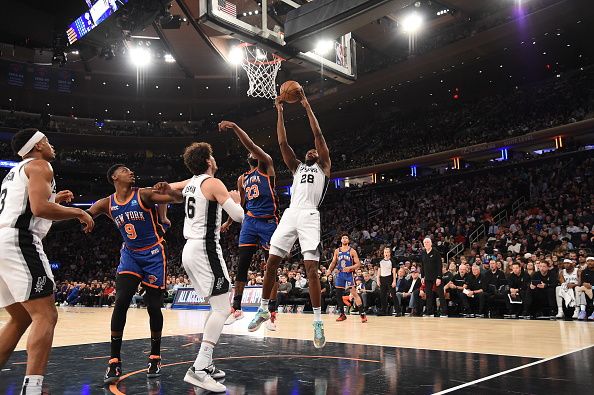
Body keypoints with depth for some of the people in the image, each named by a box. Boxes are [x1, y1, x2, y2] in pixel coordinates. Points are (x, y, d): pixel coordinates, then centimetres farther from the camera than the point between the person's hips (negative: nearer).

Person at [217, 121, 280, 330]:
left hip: (269, 222, -5)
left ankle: (272, 313, 3)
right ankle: (237, 309, 14)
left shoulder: (266, 165, 3)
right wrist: (228, 222, 24)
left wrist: (235, 127, -20)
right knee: (242, 265, 3)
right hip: (249, 222, 6)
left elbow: (251, 146, -13)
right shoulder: (242, 179, 20)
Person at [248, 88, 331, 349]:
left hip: (309, 216, -5)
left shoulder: (324, 166, 15)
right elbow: (282, 142, 19)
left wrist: (307, 106, 7)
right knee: (271, 263, 3)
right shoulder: (297, 167, 27)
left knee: (311, 268, -12)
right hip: (290, 214, 5)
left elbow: (318, 135, 6)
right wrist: (280, 112, 16)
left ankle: (318, 322, -7)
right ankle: (263, 310, 18)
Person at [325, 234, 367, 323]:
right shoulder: (337, 251, 8)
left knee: (354, 293, -13)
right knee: (338, 295, 4)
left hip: (349, 274, -4)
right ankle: (342, 314, 17)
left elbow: (358, 264, -6)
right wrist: (329, 270, -2)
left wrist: (350, 268, -22)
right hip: (340, 274, 5)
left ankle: (362, 314, -11)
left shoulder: (352, 251, -3)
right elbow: (333, 262, 15)